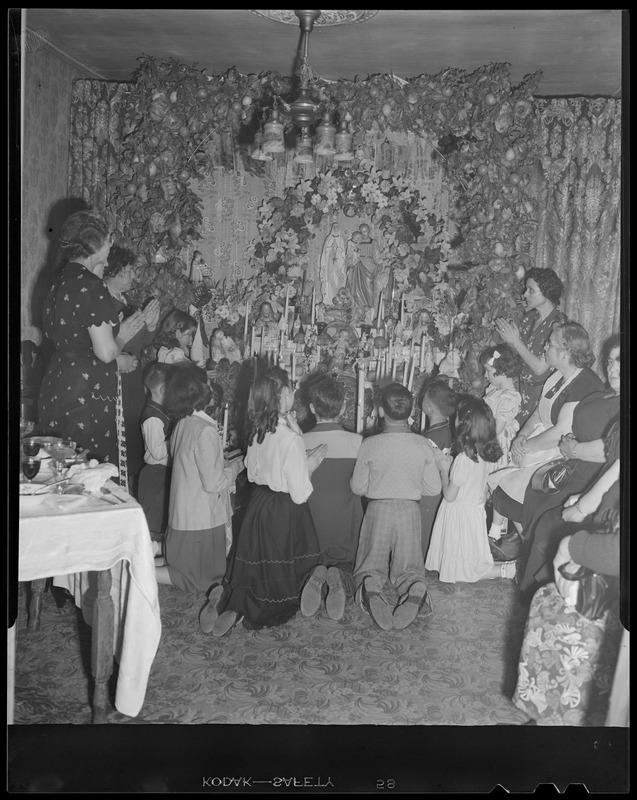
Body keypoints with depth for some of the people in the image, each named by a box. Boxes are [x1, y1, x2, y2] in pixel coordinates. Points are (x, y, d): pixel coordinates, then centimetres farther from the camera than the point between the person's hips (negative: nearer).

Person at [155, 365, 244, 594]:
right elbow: (213, 483, -20)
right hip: (202, 519, -8)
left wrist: (226, 462, 15)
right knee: (199, 580, 6)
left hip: (183, 514, 9)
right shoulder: (205, 430, -23)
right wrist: (236, 465, -5)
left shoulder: (182, 424, 4)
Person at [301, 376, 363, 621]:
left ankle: (313, 575, -15)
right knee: (346, 562, 24)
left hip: (311, 519, 0)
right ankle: (340, 578, -14)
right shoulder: (357, 442, -13)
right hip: (346, 522, 0)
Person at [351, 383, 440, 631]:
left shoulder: (370, 445, -13)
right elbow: (434, 488, -1)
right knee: (408, 566, 11)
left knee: (371, 565, 10)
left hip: (378, 510, -1)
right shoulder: (424, 446, -9)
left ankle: (370, 587, -24)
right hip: (410, 510, 1)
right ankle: (415, 589, -22)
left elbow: (358, 487, -3)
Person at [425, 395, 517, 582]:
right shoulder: (484, 454, -2)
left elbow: (449, 495, -17)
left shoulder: (463, 458, -25)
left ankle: (508, 570, -2)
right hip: (476, 509, 8)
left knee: (465, 570, 4)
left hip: (460, 514, -8)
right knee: (472, 561, 21)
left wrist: (443, 469, -4)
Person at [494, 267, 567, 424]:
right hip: (521, 388, 6)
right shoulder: (530, 317, 5)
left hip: (540, 394, -6)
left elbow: (539, 368, -21)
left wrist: (515, 341, -17)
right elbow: (517, 352, 12)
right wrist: (508, 338, -8)